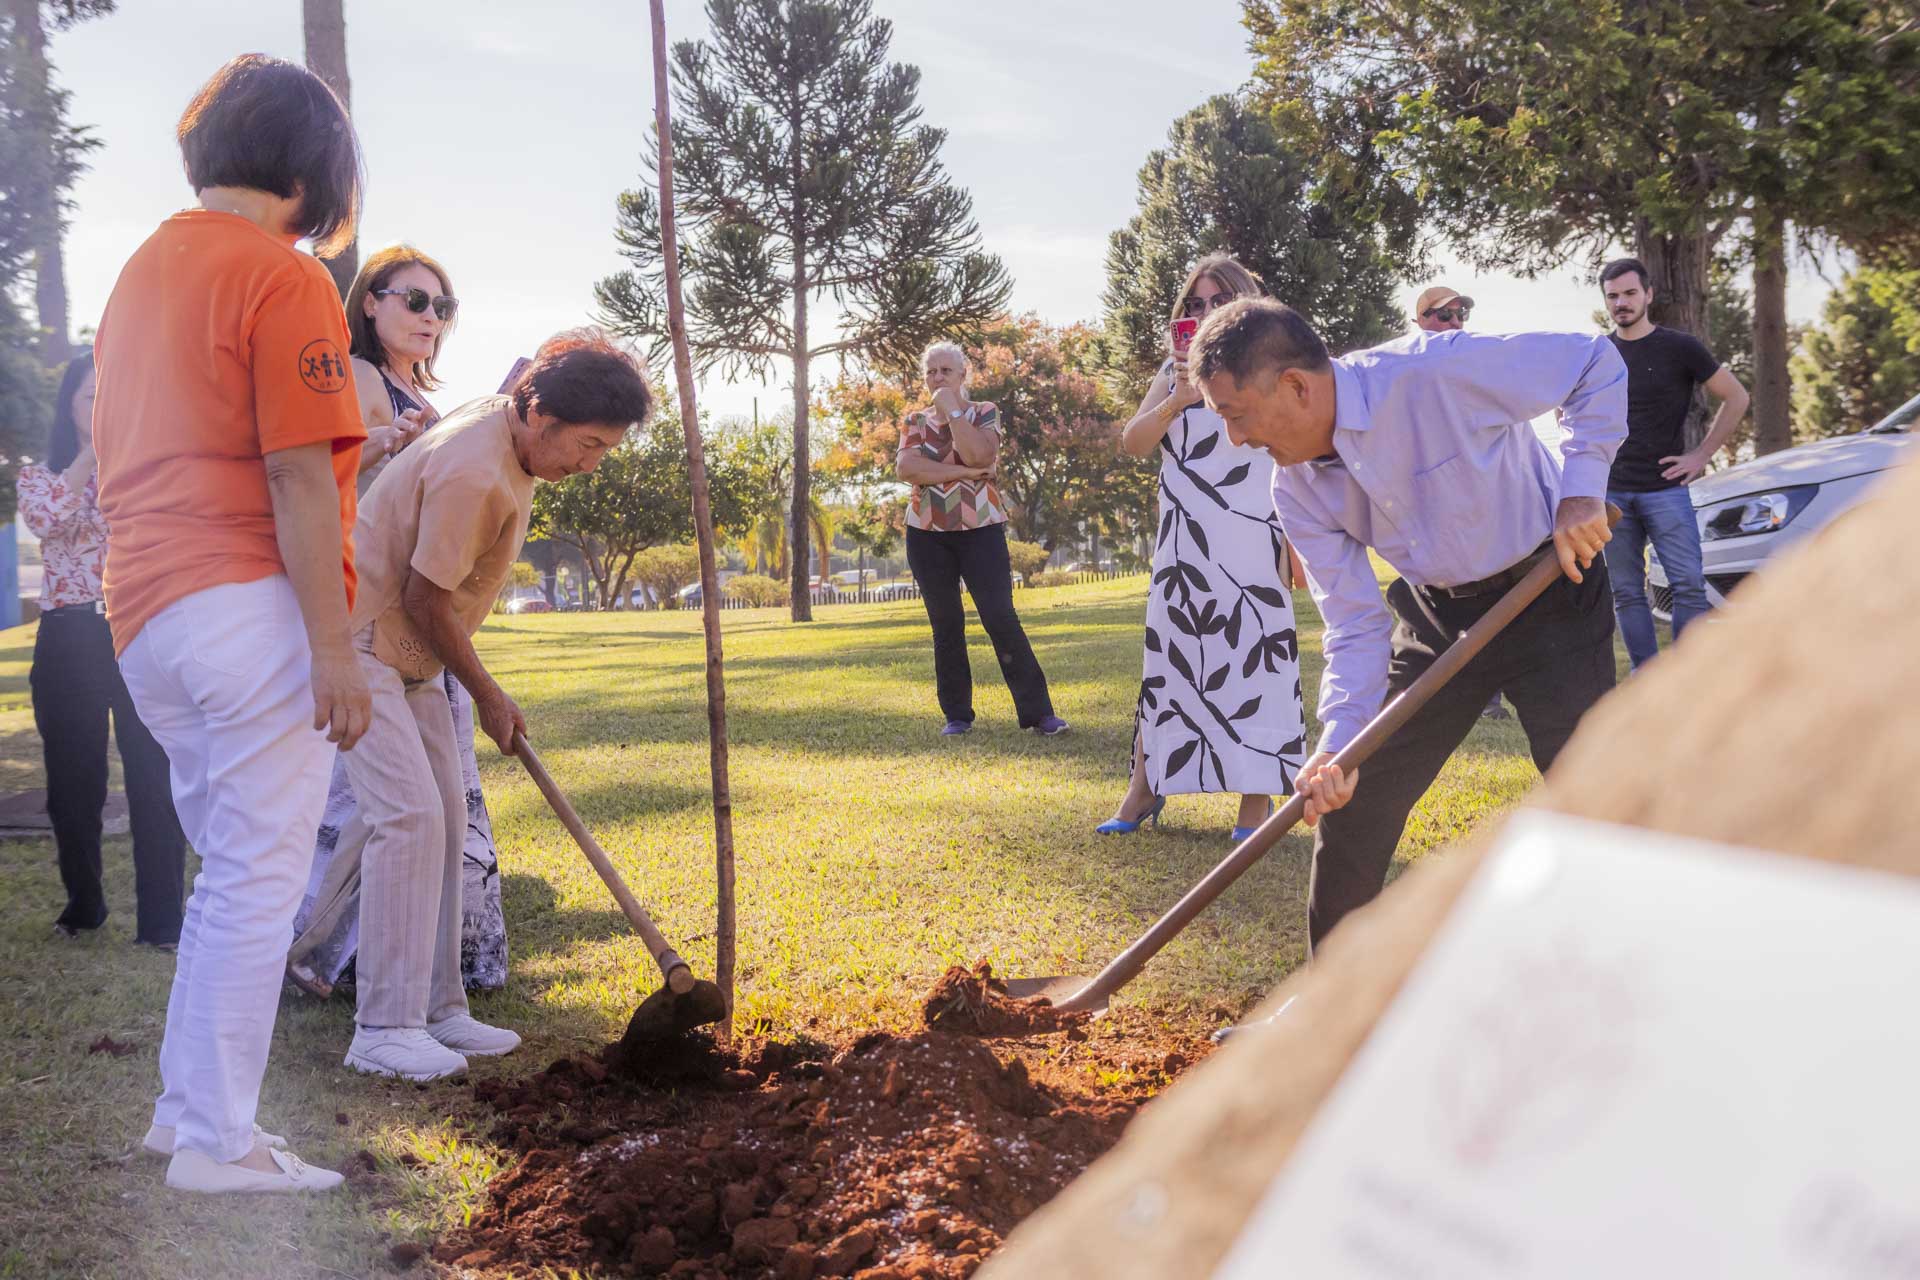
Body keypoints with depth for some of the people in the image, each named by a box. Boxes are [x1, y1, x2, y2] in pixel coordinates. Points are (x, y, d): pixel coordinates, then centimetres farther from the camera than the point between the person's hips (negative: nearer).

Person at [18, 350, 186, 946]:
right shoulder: (38, 476, 10)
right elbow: (46, 520, -13)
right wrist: (92, 450, -13)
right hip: (69, 640, 1)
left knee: (154, 778, -6)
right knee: (73, 782, 8)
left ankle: (161, 918, -1)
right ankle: (83, 903, 26)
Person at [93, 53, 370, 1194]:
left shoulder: (141, 271, 18)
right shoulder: (283, 278, -9)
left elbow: (117, 460, 20)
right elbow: (297, 478, -16)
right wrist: (334, 647, -17)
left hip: (144, 614, 9)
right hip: (248, 607, -9)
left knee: (231, 870, 19)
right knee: (259, 879, -1)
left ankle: (188, 1106, 26)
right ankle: (218, 1143, 5)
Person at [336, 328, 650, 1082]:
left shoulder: (504, 425, 3)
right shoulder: (475, 475, -28)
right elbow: (425, 599, -22)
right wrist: (487, 695, -10)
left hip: (406, 652, 10)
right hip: (361, 640, -10)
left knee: (445, 817, 7)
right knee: (407, 816, -17)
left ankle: (436, 1009, 13)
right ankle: (383, 1030, -13)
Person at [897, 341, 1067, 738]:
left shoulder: (984, 412, 3)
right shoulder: (914, 420, 9)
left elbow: (978, 455, -17)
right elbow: (905, 468, -10)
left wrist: (953, 409, -11)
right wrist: (965, 472, -14)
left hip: (980, 529, -3)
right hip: (927, 533, 3)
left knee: (1001, 619, -10)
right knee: (946, 626, 5)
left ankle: (1038, 712, -9)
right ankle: (956, 714, 12)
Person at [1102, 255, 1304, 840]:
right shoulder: (1175, 371, 14)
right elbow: (1133, 442, 4)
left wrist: (1294, 540, -7)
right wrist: (1175, 401, -13)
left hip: (1251, 539, -4)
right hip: (1184, 543, 4)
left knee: (1254, 656, -4)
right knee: (1168, 655, 8)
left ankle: (1257, 800, 3)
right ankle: (1144, 787, 18)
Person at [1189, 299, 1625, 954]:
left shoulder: (1436, 371, -28)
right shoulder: (1298, 489, -10)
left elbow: (1597, 363, -16)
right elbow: (1356, 626, -8)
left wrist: (1580, 490, -24)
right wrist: (1338, 740, -22)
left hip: (1549, 594, -5)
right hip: (1436, 614, 5)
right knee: (1349, 803, 3)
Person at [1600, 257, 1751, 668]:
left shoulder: (1680, 348, 0)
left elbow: (1736, 397, 4)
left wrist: (1702, 455, -3)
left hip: (1665, 488, -3)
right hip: (1611, 492, 3)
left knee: (1689, 584, -9)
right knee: (1626, 593, 2)